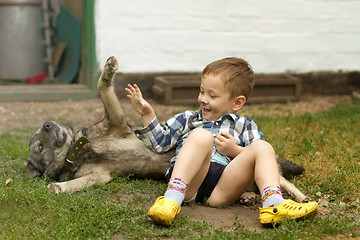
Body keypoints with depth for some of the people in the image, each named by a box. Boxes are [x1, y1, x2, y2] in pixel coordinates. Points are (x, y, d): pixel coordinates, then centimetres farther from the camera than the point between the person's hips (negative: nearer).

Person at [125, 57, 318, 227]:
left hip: (221, 188, 1)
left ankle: (273, 204, -37)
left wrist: (235, 151, 3)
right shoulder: (187, 119, 33)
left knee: (263, 147, -14)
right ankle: (173, 197, -46)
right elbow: (160, 143, 24)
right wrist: (147, 114, 13)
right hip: (187, 182, 0)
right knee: (202, 136, -28)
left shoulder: (244, 126, 29)